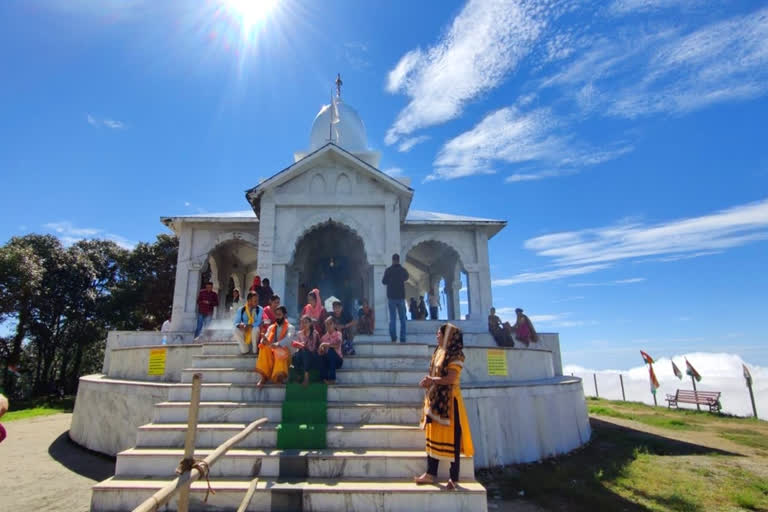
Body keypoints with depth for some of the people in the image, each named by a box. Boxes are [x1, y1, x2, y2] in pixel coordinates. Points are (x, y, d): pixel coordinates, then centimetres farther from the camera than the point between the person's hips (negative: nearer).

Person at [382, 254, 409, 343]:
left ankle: (393, 338, -2)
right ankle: (402, 339, 2)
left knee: (392, 318, 4)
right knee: (402, 319, 6)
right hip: (401, 297, 1)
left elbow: (383, 282, 5)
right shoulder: (403, 270, 0)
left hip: (391, 297, -1)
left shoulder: (388, 270, -6)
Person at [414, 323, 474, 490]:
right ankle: (431, 473, 22)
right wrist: (428, 380, -6)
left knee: (451, 438, 1)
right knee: (433, 436, 12)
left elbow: (450, 379, -21)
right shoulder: (438, 352, 13)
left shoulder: (455, 355, -13)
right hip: (435, 400, 8)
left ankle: (454, 478, 13)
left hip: (448, 401, -8)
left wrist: (431, 380, -12)